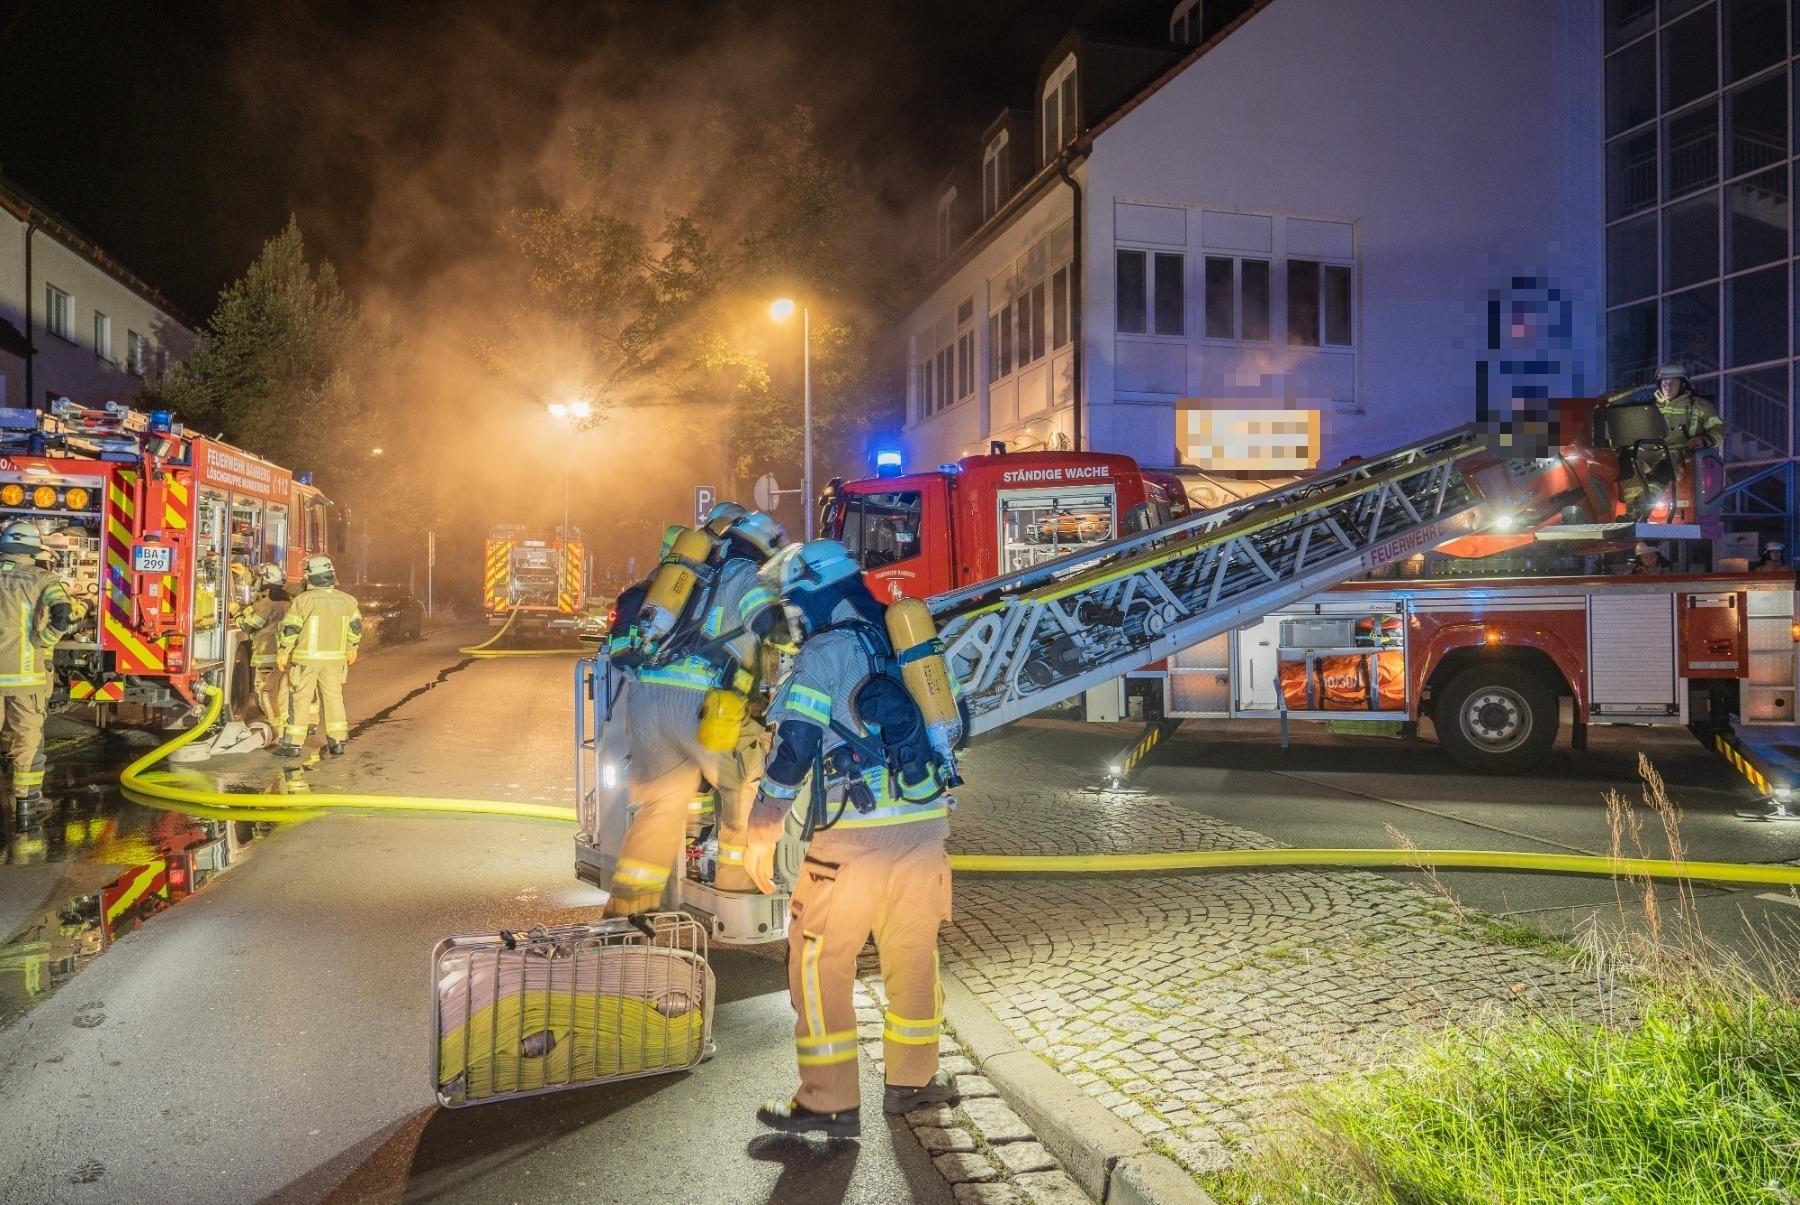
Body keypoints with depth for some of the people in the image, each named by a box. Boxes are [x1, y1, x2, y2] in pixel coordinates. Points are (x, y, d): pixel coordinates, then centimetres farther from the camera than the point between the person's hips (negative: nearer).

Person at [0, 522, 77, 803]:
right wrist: (41, 641, -7)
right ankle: (26, 791, 13)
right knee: (28, 734, 8)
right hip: (27, 674, -2)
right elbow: (65, 616, -21)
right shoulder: (42, 580, -7)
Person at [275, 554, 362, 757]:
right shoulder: (346, 600, 2)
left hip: (306, 658, -4)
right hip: (335, 659, 4)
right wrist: (351, 649, 25)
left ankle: (293, 744, 6)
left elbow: (289, 629, -11)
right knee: (333, 697, 12)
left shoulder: (304, 600, -12)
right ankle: (337, 742, 13)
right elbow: (356, 627, 11)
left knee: (300, 699, 3)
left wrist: (282, 653, 0)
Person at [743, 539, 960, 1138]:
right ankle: (913, 1079, 31)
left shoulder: (824, 653, -6)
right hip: (927, 823, 7)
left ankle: (830, 1101, 10)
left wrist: (761, 836, -4)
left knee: (819, 961, 6)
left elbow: (792, 749, -11)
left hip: (857, 837, -7)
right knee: (913, 954, 18)